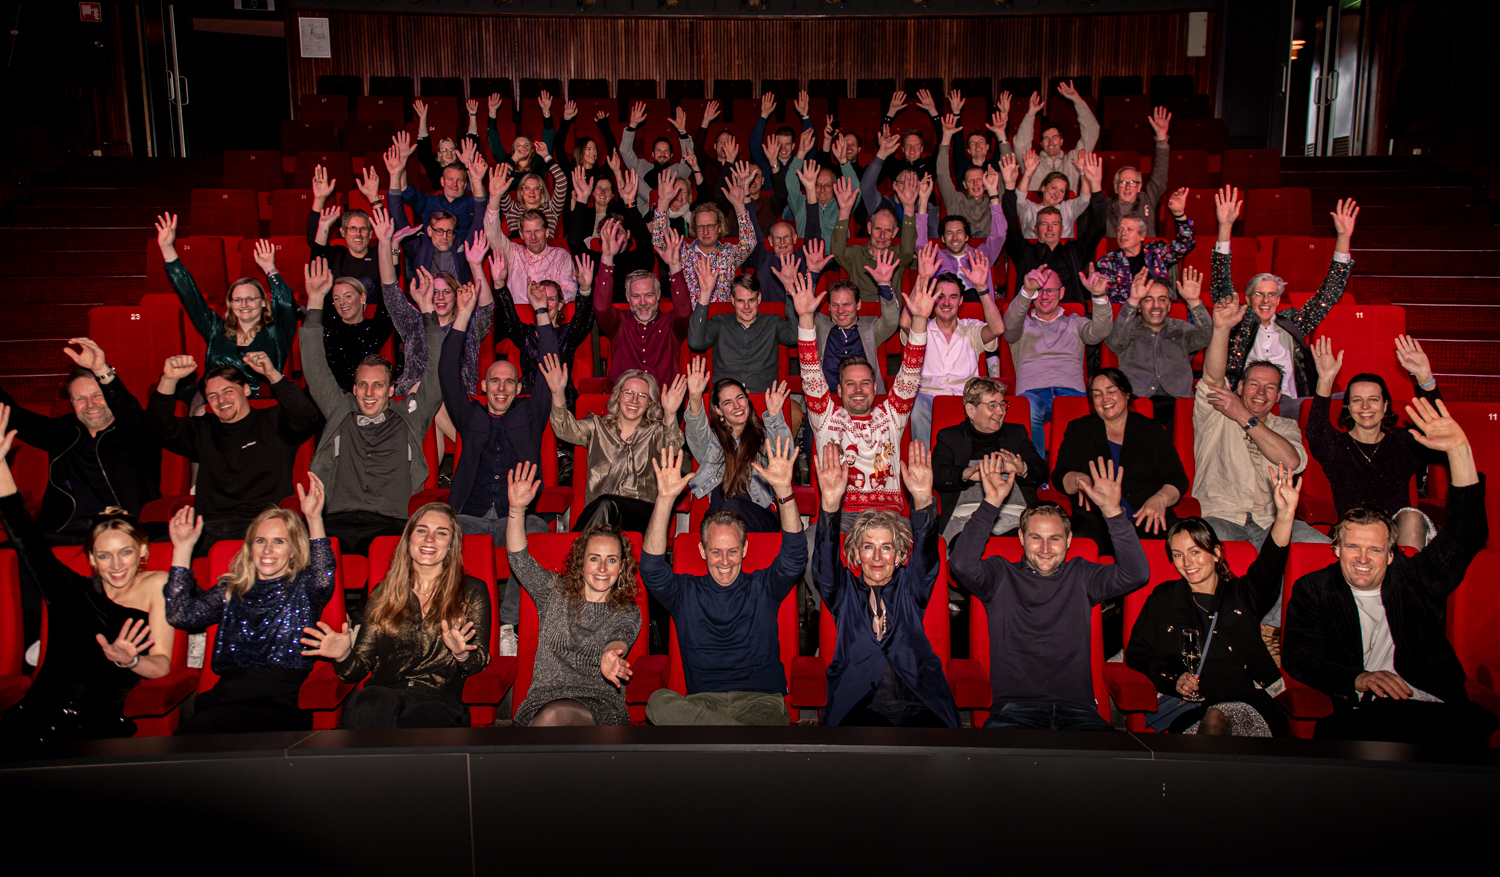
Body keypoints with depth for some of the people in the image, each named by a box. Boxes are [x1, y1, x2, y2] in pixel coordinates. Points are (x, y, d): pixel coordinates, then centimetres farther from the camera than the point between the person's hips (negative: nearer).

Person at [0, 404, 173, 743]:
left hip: (102, 729, -1)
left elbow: (161, 665, -3)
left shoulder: (156, 586, 4)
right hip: (34, 723, 2)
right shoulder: (72, 591, 9)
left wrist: (128, 661, -26)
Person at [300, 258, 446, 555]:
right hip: (338, 523, 2)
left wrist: (428, 311, 12)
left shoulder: (408, 417, 18)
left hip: (391, 524, -1)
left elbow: (435, 374, 16)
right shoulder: (339, 413, 23)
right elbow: (315, 369, 23)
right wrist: (315, 302, 19)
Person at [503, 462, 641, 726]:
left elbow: (619, 641, -9)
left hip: (601, 703, -1)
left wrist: (610, 657, -36)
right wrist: (517, 509, -9)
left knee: (557, 713, -37)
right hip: (545, 697, 1)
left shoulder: (628, 613, 14)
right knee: (554, 714, -38)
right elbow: (519, 559, 8)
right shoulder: (556, 593, 19)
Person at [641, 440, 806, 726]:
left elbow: (795, 555, -3)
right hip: (702, 702, 3)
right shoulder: (685, 593, 14)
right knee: (659, 702, -35)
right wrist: (665, 499, -15)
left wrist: (784, 490, -17)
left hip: (760, 701, -3)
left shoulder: (763, 588, 13)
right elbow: (652, 567, -4)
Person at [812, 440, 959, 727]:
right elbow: (825, 563, -2)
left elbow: (925, 554, 0)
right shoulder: (845, 592, 16)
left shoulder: (910, 588, 18)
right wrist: (830, 502, -20)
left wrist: (923, 498, -21)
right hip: (858, 707, -1)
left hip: (919, 708, 1)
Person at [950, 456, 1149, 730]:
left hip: (1077, 710, 2)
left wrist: (1112, 511, -8)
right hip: (1015, 707, -2)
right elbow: (961, 564, -9)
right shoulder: (1001, 576, 10)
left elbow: (1136, 573, 2)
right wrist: (991, 503, -12)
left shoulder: (1080, 576, 16)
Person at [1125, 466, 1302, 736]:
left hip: (1248, 701, 0)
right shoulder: (1163, 599, 20)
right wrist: (1173, 678, 0)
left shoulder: (1241, 595, 17)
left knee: (1216, 717, -35)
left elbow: (1270, 565, -5)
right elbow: (1136, 654, 20)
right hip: (1189, 708, 0)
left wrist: (1285, 516, -24)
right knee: (1209, 724, -35)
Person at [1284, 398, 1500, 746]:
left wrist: (1459, 450, -3)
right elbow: (1299, 658, 3)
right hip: (1363, 713, -2)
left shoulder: (1414, 578, 18)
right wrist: (1358, 678, -18)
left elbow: (1467, 534, 7)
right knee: (1334, 732, -38)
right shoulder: (1312, 590, 14)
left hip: (1437, 709, 2)